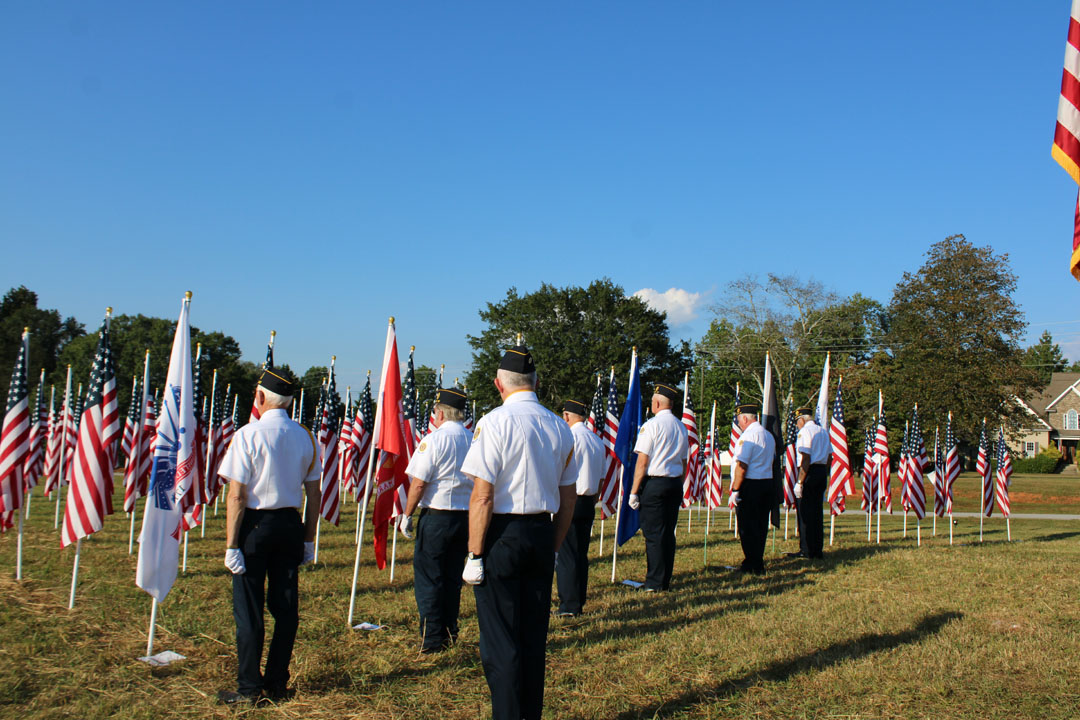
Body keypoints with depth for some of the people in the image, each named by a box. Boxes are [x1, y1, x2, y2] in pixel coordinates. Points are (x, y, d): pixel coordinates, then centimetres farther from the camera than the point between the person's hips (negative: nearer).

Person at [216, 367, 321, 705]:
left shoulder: (248, 435, -11)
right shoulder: (304, 437, 4)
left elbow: (237, 495, -14)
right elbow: (314, 493, 6)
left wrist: (231, 544, -9)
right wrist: (308, 540, 14)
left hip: (255, 525, -4)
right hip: (290, 525, 5)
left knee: (248, 609, 4)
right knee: (286, 606, 11)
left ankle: (249, 687, 10)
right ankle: (278, 683, 19)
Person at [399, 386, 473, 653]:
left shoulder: (434, 440, -11)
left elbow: (419, 483, -12)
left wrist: (407, 514, -2)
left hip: (436, 516, -6)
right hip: (466, 517, 6)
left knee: (427, 578, 1)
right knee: (452, 576, 15)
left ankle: (432, 638, 2)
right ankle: (449, 632, 21)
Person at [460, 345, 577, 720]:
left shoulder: (495, 422, -11)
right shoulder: (560, 427, 7)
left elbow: (482, 496, -15)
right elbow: (568, 498, 11)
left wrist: (475, 555, -10)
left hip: (502, 535, -6)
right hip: (542, 533, 6)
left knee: (500, 640, 2)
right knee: (534, 636, 15)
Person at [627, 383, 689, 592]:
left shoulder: (652, 425, -10)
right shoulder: (681, 427, 11)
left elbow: (642, 461, -12)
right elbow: (684, 461, 16)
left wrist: (634, 491, -7)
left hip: (654, 483, -7)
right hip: (675, 483, 7)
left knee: (653, 533, -2)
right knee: (668, 532, 11)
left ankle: (655, 583, 0)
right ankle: (665, 580, 17)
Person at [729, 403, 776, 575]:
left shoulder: (748, 435, -13)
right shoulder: (769, 436, 15)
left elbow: (742, 465, -18)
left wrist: (735, 490, -16)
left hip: (750, 485, -9)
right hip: (767, 483, 9)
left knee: (747, 527, -1)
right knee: (761, 525, 13)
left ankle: (752, 565, 1)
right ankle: (758, 563, 21)